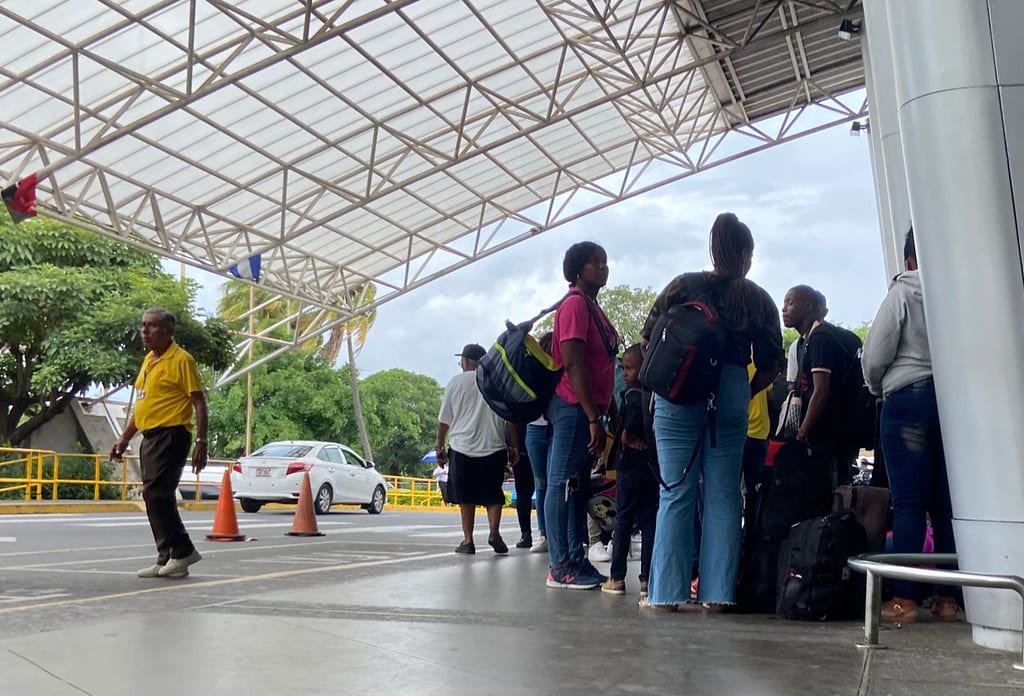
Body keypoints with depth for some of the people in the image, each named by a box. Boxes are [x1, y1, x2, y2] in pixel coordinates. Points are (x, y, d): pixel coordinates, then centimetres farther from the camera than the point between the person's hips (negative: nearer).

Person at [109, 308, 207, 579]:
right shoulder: (148, 360, 17)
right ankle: (167, 560, 16)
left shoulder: (181, 360, -9)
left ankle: (183, 550, -2)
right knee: (158, 498, 10)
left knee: (156, 494, -13)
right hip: (150, 437, 9)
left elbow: (199, 403, -12)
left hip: (170, 436, -9)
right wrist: (124, 438, 22)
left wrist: (201, 442, -18)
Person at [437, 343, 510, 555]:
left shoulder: (456, 382, 2)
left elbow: (444, 419, 3)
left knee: (466, 497, 8)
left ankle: (468, 540, 6)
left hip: (462, 447, -1)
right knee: (493, 494, 10)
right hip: (494, 448, 1)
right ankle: (494, 531, -9)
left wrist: (440, 446, 13)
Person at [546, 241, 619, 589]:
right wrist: (594, 419, -20)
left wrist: (599, 415, 17)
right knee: (562, 483, -5)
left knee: (578, 485, 12)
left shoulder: (592, 306, 18)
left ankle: (577, 560, 19)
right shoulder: (575, 303, -11)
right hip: (574, 407, -10)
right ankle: (560, 567, 0)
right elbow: (573, 365, -18)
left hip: (587, 409, 10)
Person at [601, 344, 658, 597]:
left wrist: (627, 435, -15)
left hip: (630, 465, -6)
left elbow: (637, 409, -29)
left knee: (623, 520, 2)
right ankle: (647, 579, 10)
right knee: (649, 521, 8)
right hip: (653, 465, 6)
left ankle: (616, 578, 7)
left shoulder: (630, 393, -11)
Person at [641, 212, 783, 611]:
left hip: (678, 395, -1)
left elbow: (649, 338, 3)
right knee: (723, 496, 8)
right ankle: (716, 592, 11)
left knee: (676, 494, 3)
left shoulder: (682, 286, 5)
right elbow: (770, 365, 5)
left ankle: (667, 593, 6)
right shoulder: (759, 300, 8)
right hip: (731, 393, 1)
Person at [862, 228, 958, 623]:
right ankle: (947, 597, 14)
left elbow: (875, 356, -5)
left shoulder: (902, 293, -4)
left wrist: (877, 387, 14)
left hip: (908, 397, -4)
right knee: (946, 502, 8)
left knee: (909, 502, -1)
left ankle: (904, 599, 1)